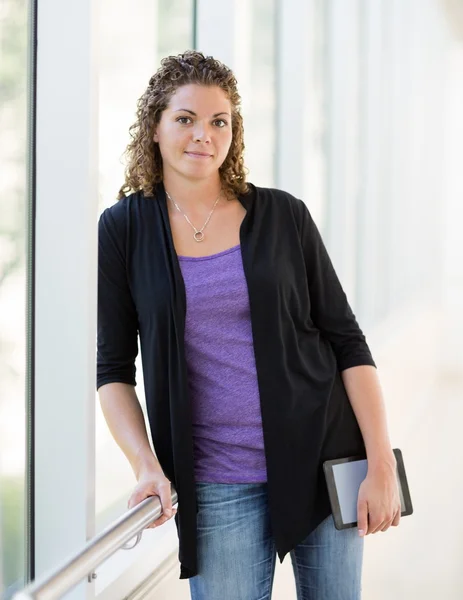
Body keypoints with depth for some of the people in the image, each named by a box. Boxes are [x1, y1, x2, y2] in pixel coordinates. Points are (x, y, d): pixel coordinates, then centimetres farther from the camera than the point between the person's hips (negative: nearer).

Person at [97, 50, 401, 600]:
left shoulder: (283, 216, 2)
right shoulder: (123, 230, 1)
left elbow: (347, 341, 3)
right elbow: (113, 367, 2)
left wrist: (381, 463, -4)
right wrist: (147, 466, -12)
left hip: (322, 460, 1)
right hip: (218, 483, -1)